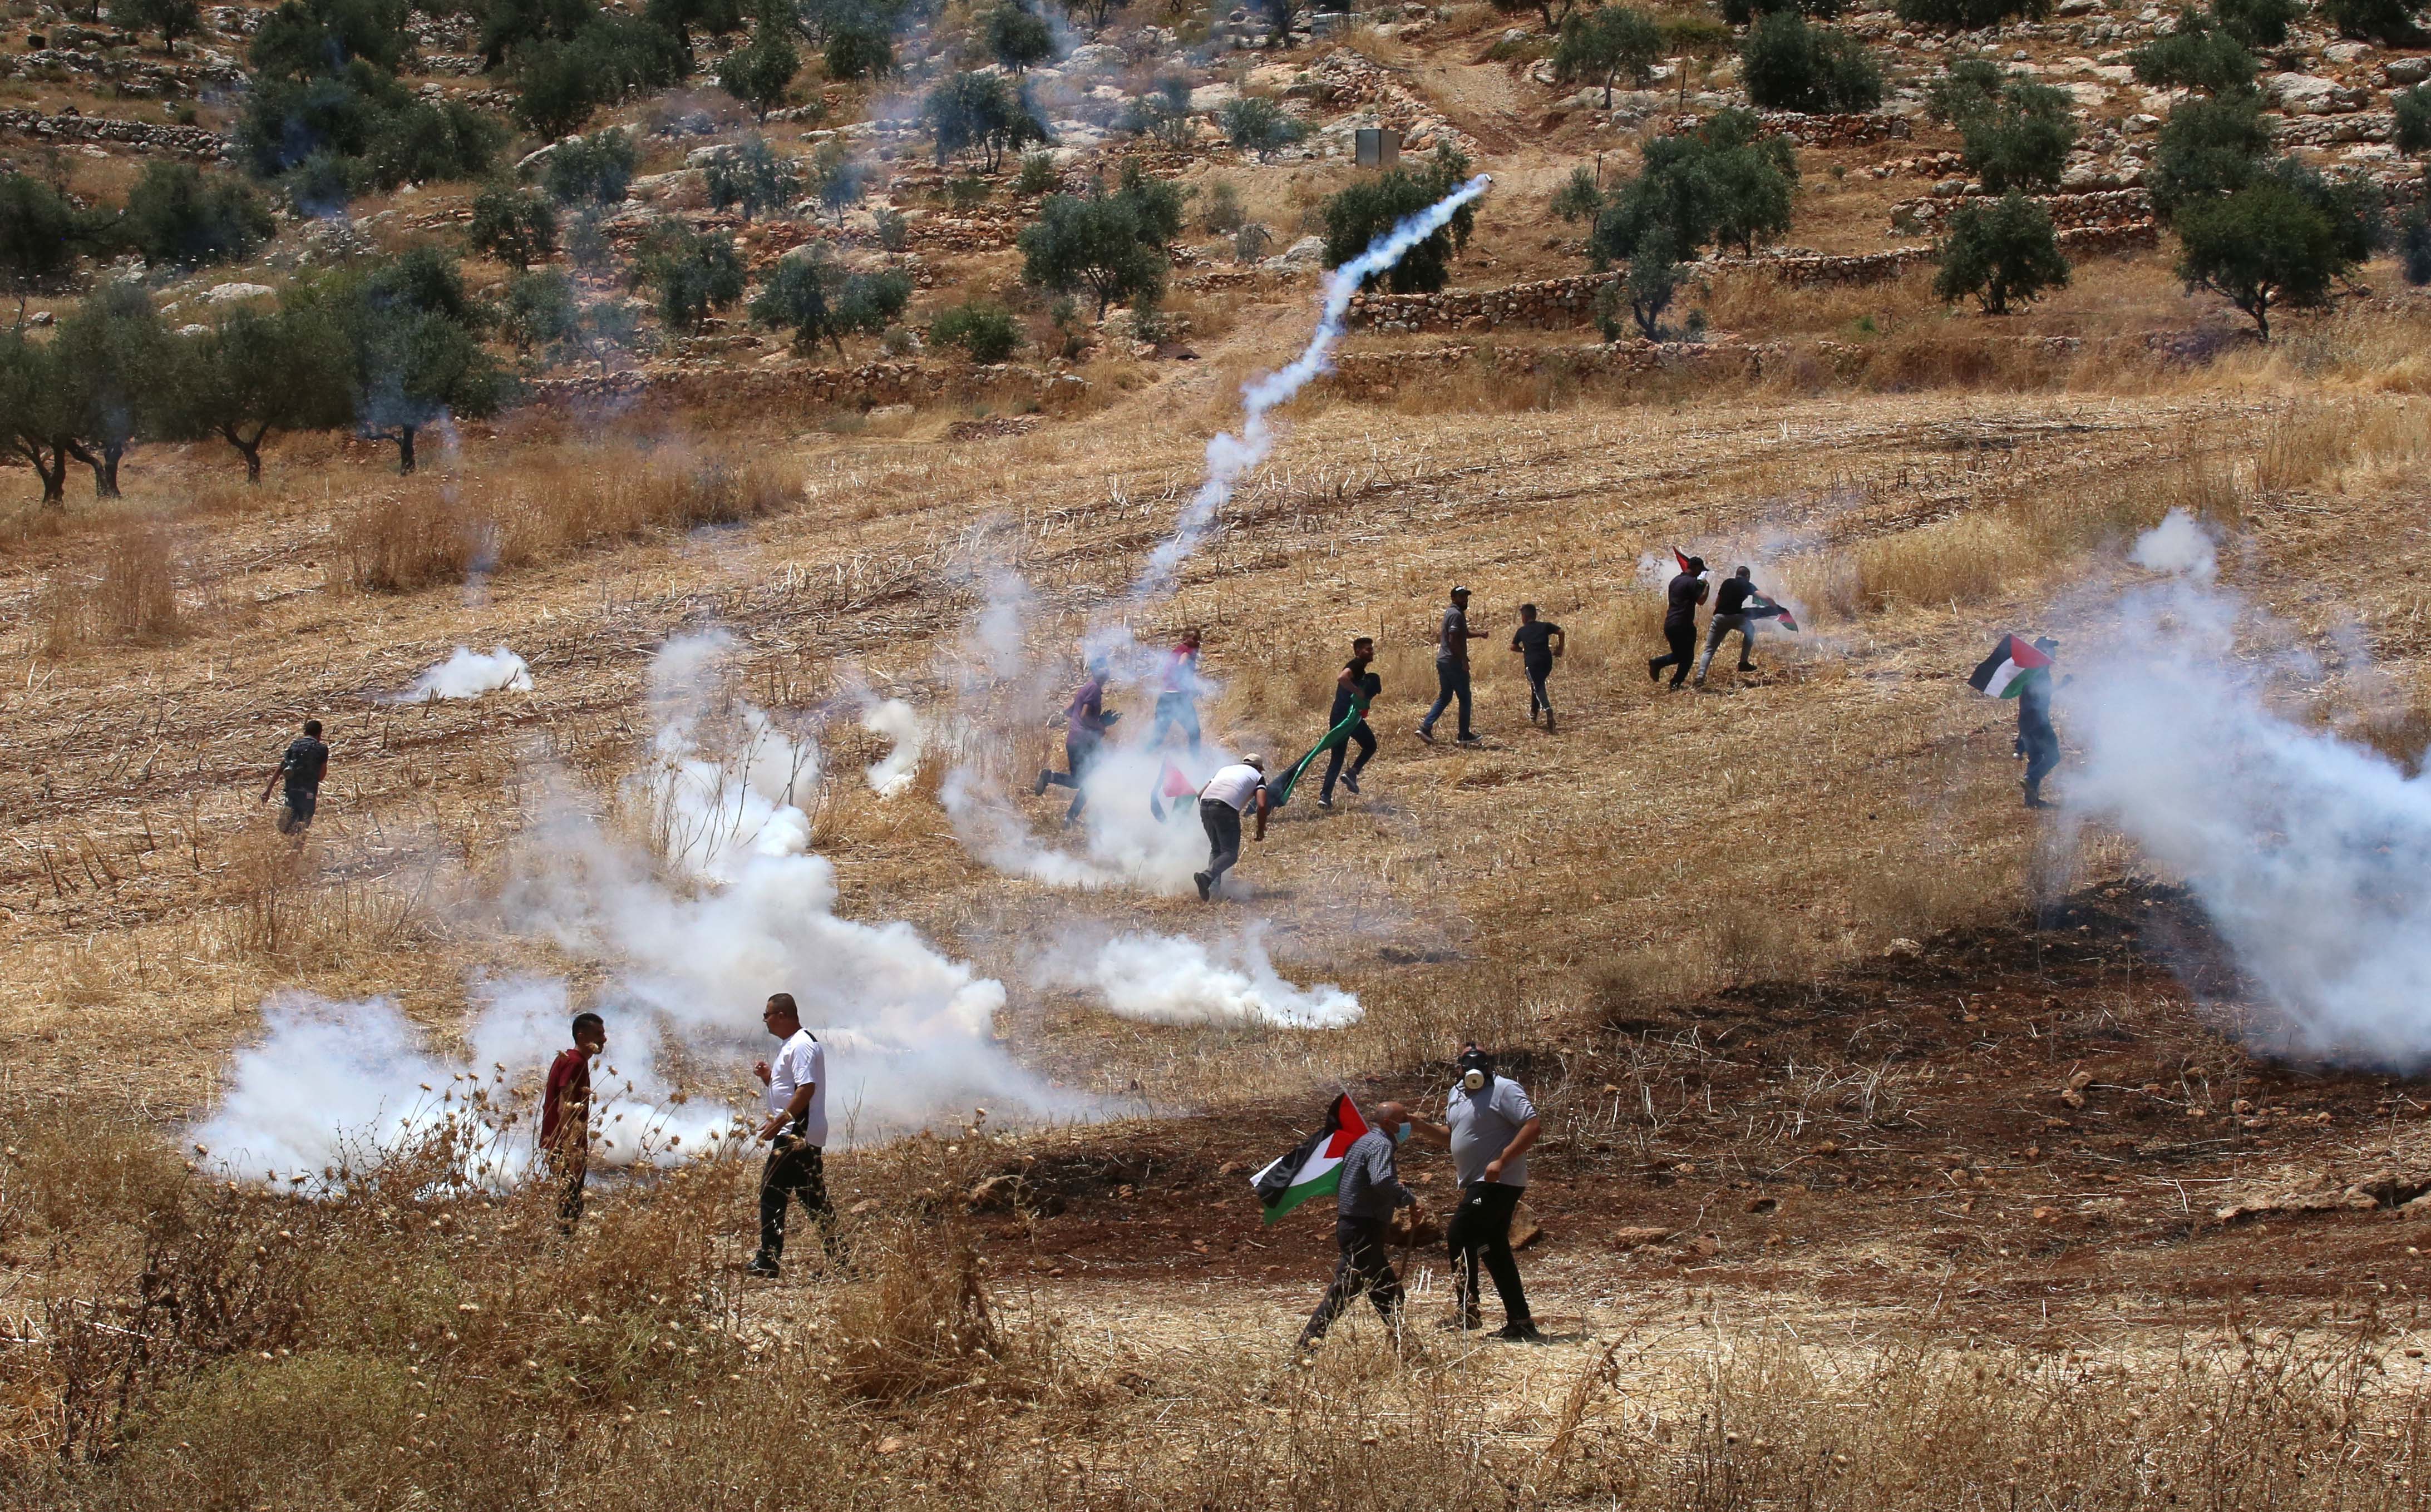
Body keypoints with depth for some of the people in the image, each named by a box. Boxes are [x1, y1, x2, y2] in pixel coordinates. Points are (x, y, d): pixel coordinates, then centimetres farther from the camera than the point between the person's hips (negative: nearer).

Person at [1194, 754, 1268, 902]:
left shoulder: (1225, 769, 35)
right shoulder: (1258, 776, 21)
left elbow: (1201, 794, 29)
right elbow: (1261, 805, 4)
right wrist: (1261, 830, 16)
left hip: (1205, 803, 5)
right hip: (1227, 806, -5)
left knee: (1216, 849, 21)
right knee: (1230, 854, -2)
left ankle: (1214, 887, 6)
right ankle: (1207, 877, -28)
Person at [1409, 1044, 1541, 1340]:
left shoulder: (1505, 1090, -12)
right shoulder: (1457, 1094, 15)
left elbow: (1533, 1127, -19)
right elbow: (1452, 1136, 27)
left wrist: (1501, 1161, -26)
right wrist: (1421, 1126, 9)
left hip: (1498, 1182, -10)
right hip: (1477, 1184, 10)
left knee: (1459, 1235, -15)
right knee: (1494, 1250, 9)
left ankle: (1467, 1312, -11)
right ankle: (1519, 1321, 12)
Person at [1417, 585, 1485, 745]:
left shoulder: (1451, 613, 18)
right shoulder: (1456, 615, -14)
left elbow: (1464, 633, 30)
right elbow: (1453, 640, -22)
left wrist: (1479, 634, 15)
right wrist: (1464, 660, -20)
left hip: (1443, 661, 10)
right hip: (1454, 663, -10)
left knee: (1444, 697, 13)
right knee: (1464, 698, 0)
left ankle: (1426, 727, 2)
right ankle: (1465, 736, 4)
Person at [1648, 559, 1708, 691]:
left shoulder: (1675, 581, 15)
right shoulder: (1692, 582, -11)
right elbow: (1701, 600, -18)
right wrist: (1706, 587, -2)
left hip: (1669, 624, 8)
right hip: (1683, 625, -8)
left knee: (1678, 655, 20)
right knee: (1687, 657, 6)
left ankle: (1657, 663, -3)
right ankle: (1676, 684, 2)